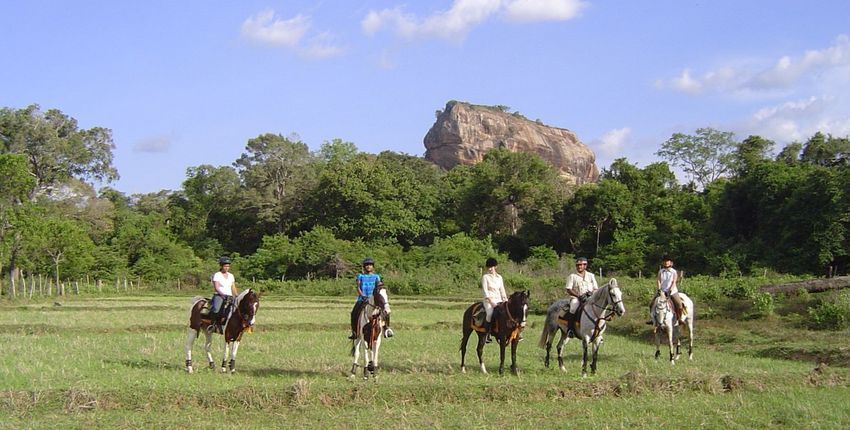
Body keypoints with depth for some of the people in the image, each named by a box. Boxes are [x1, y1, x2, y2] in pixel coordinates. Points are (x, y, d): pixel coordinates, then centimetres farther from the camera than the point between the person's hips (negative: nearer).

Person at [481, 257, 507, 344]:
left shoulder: (499, 277, 16)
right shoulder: (485, 277, 1)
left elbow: (502, 290, 18)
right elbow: (485, 290, -6)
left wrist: (505, 300, 3)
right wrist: (491, 302, -16)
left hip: (498, 300, 5)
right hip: (489, 300, -5)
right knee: (490, 313, -32)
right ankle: (487, 335, -28)